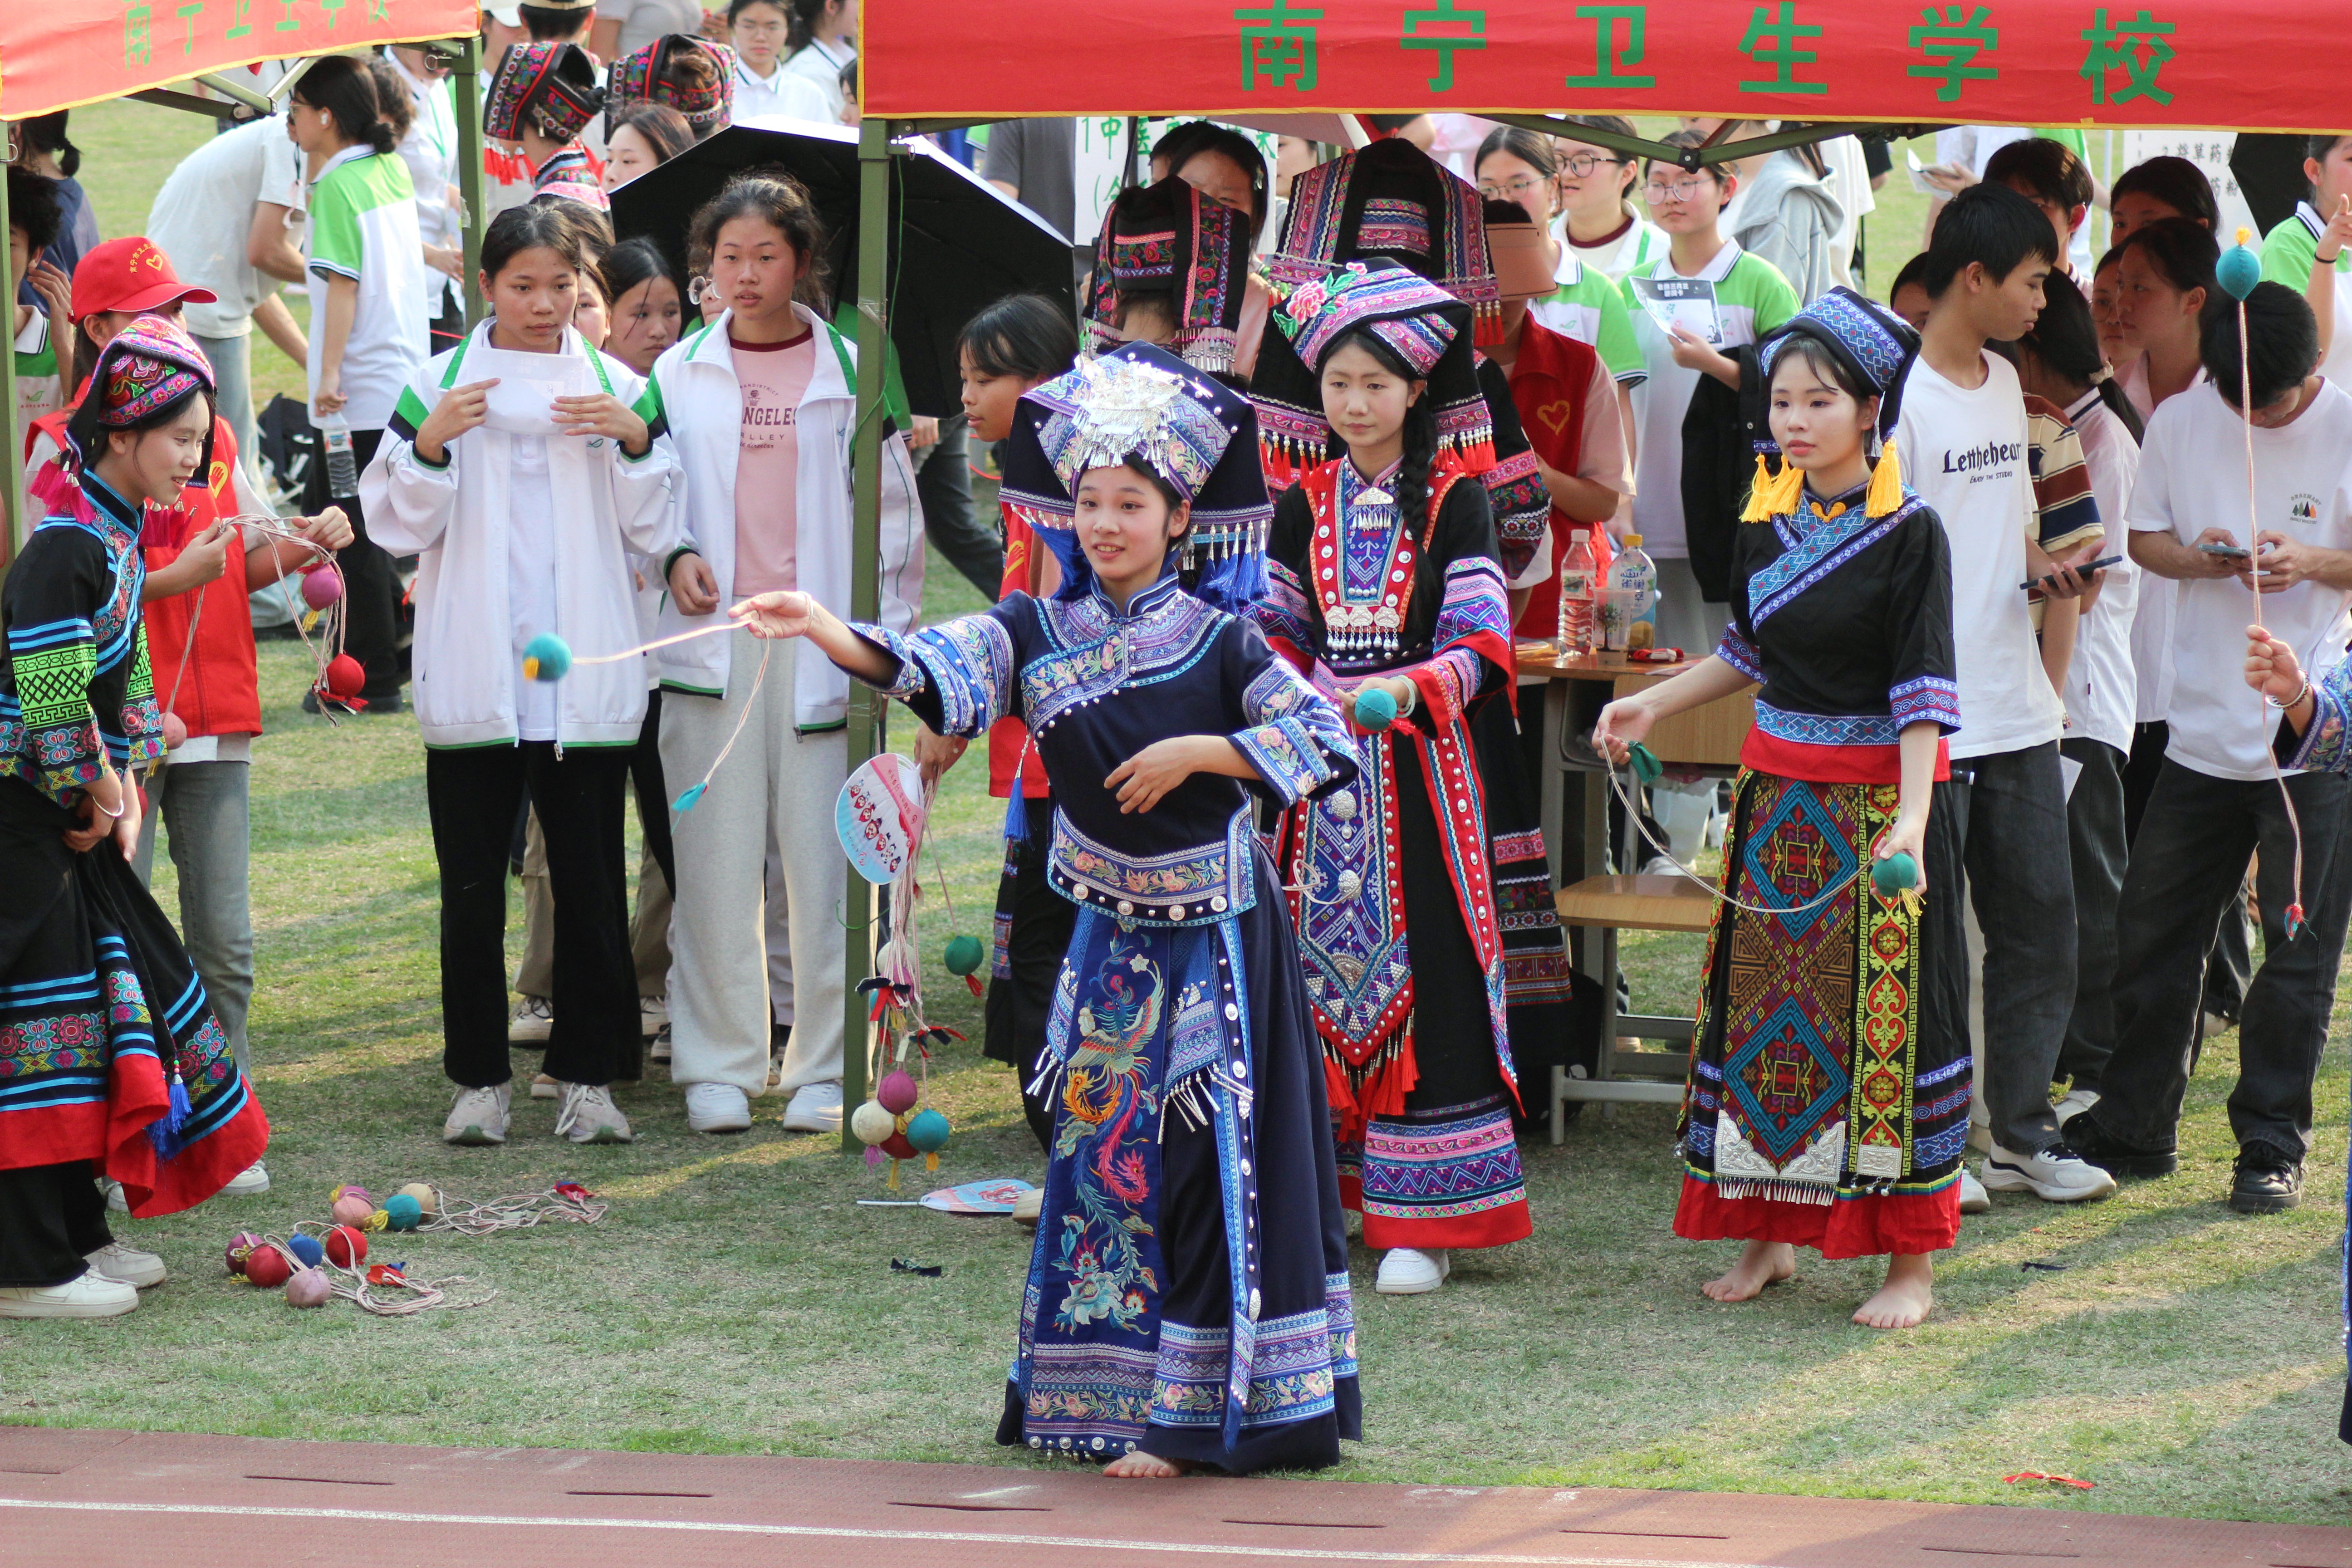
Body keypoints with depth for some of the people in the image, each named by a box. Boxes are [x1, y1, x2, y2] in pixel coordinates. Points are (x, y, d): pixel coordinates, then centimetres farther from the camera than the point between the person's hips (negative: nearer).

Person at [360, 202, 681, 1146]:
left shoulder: (613, 386, 7)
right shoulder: (439, 384, 3)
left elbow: (655, 530, 6)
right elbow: (399, 525, 3)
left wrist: (636, 439, -9)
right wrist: (430, 442, -13)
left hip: (585, 676, 1)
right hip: (473, 674, -1)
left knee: (590, 883, 3)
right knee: (472, 887, 4)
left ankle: (587, 1076, 11)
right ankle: (479, 1078, 12)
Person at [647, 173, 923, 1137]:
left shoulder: (850, 371, 5)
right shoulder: (678, 374, 9)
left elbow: (892, 510, 8)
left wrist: (886, 634, 3)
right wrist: (675, 557, -3)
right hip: (711, 642, 1)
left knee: (825, 858, -2)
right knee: (717, 858, 0)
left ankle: (827, 1068, 6)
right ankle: (719, 1065, 7)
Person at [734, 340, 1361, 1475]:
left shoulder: (1218, 639, -9)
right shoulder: (1040, 633, 0)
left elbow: (1325, 741, -11)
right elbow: (937, 669, -16)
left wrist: (1196, 753, -19)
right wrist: (827, 634, -32)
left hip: (1214, 930, -5)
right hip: (1113, 928, 5)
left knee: (1204, 1160, -5)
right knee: (1104, 1150, 8)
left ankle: (1199, 1411, 0)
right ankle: (1107, 1394, 18)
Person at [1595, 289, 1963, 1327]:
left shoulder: (1908, 533, -11)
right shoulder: (1765, 524, 7)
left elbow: (1925, 689, -16)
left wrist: (1910, 819, -25)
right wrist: (1654, 706, 15)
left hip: (1879, 794, -6)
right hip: (1777, 792, 6)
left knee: (1884, 1009, -4)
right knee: (1764, 1002, 9)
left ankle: (1910, 1263, 2)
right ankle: (1771, 1234, 21)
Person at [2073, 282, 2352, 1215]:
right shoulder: (2182, 422, 1)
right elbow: (2145, 538, 10)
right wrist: (2200, 558, -11)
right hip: (2204, 724, 3)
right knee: (2153, 935, 8)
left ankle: (2271, 1146, 12)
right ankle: (2131, 1129, 22)